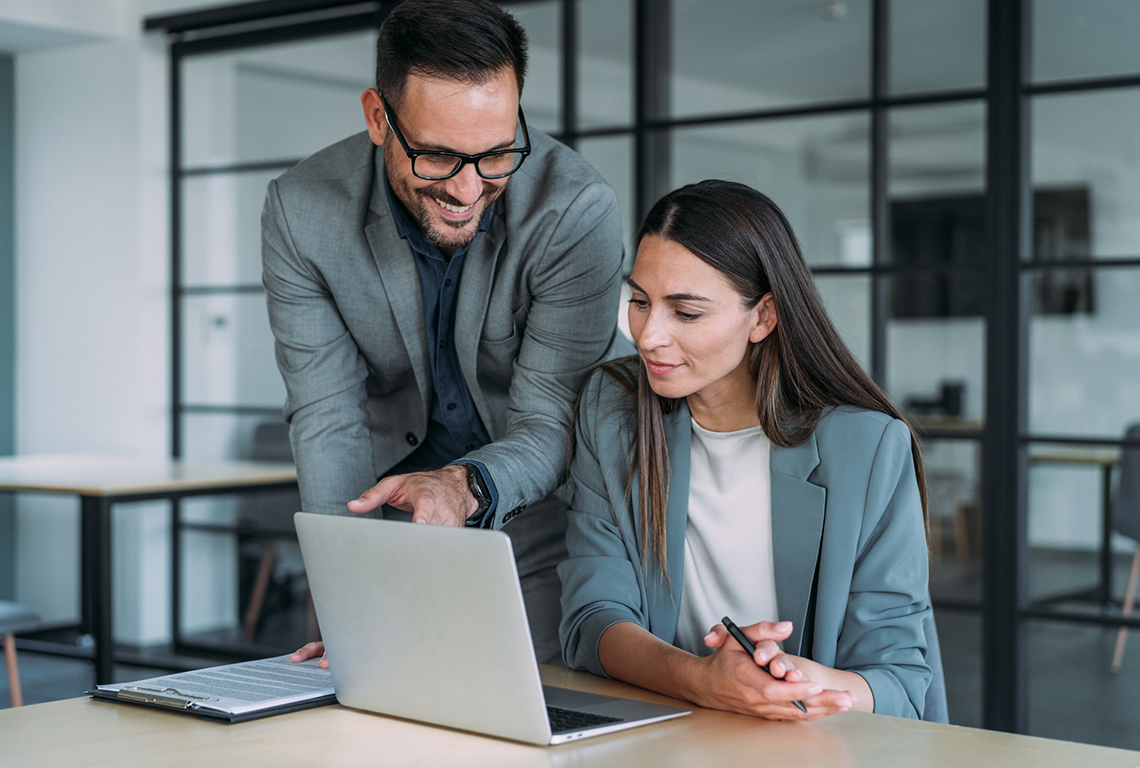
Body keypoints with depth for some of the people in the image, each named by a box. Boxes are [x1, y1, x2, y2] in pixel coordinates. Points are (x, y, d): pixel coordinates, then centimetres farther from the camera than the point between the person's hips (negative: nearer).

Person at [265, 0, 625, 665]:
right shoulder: (301, 211, -16)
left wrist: (468, 485, -44)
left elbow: (550, 424, -22)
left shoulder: (579, 212, -24)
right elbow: (328, 421, -16)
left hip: (534, 517, -1)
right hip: (389, 511, 2)